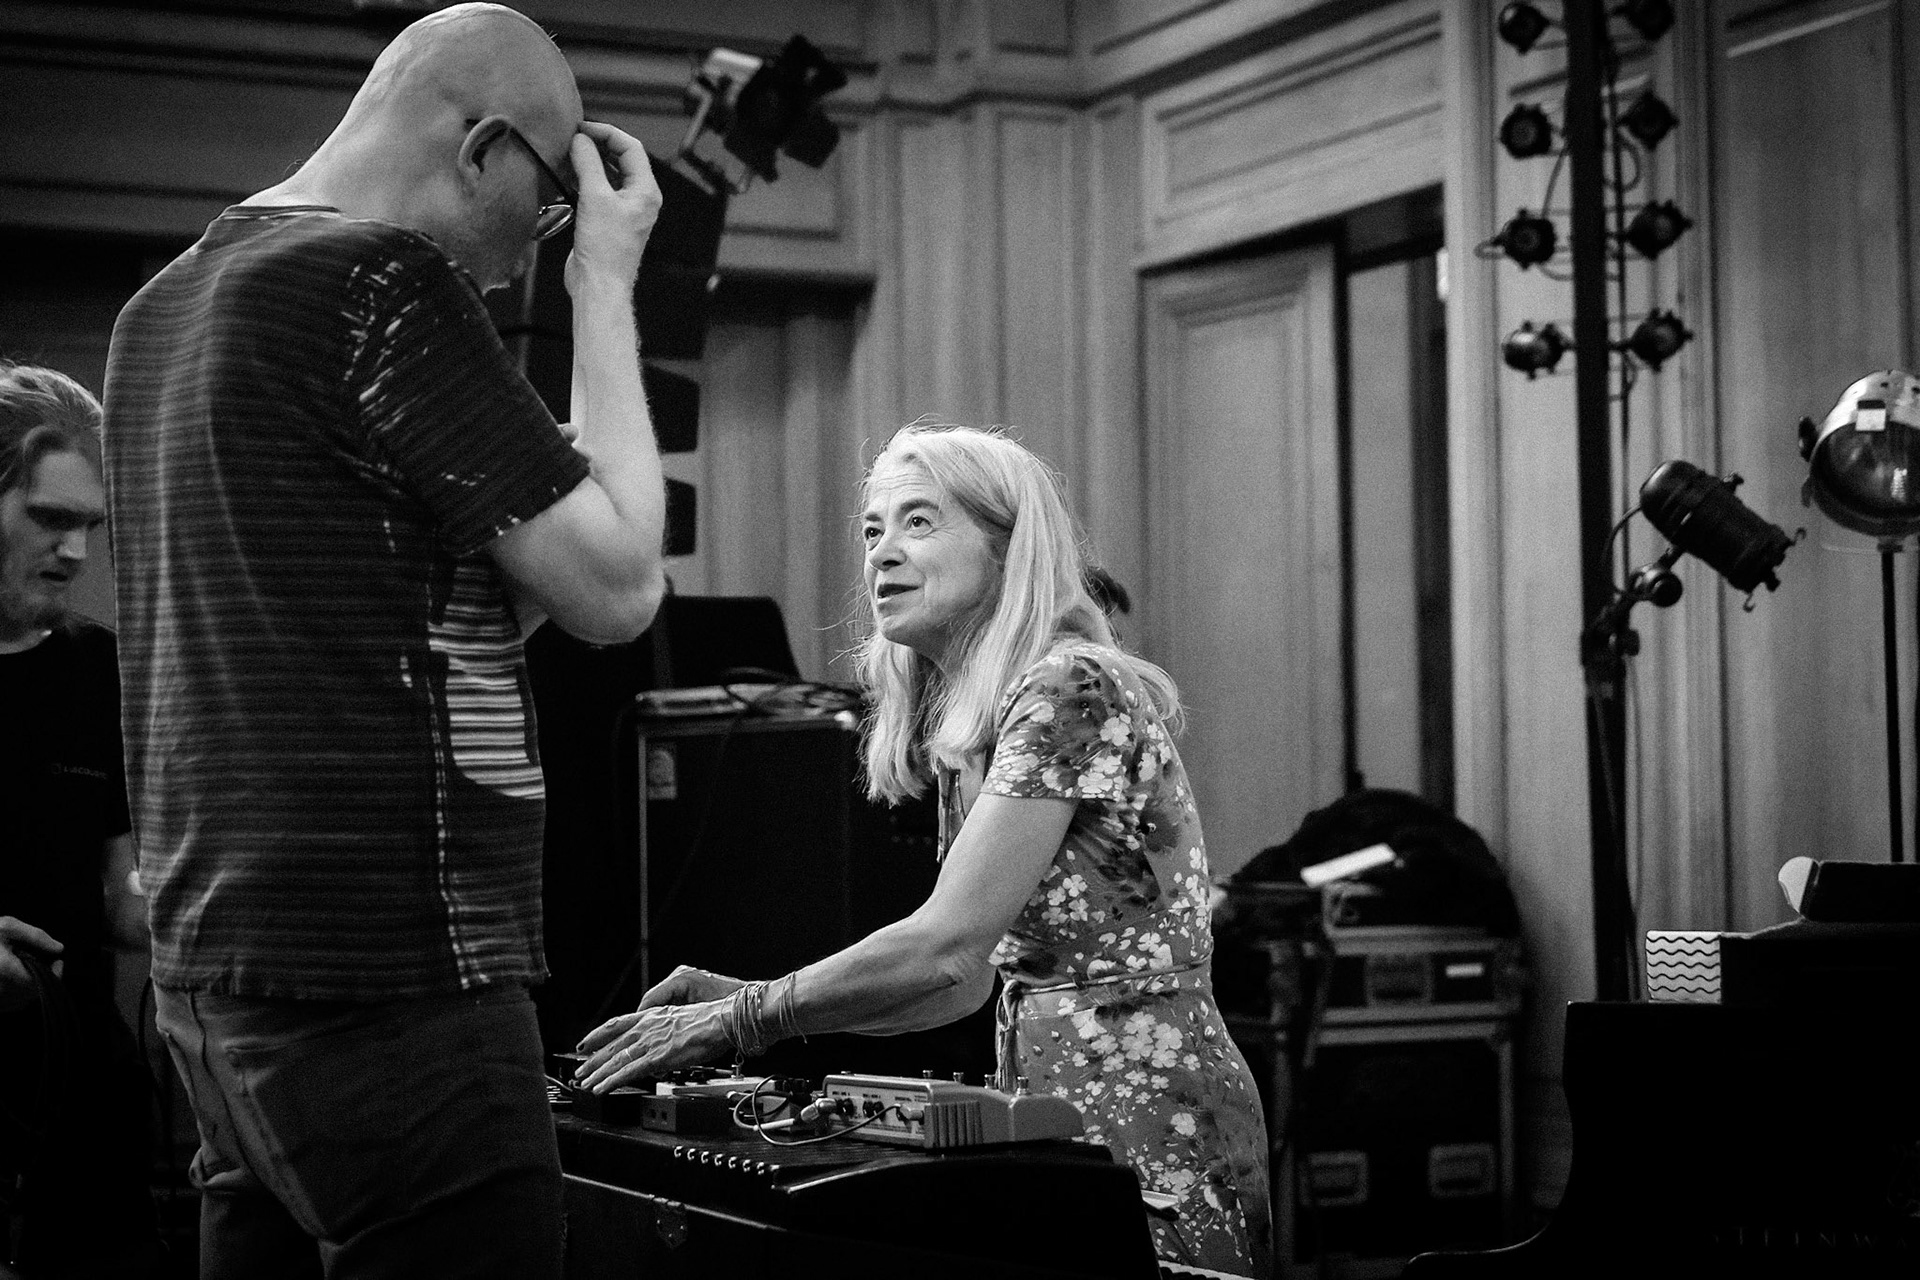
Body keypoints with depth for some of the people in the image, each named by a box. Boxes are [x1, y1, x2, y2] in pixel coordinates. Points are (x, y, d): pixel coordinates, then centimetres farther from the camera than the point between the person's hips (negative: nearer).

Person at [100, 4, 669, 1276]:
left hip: (215, 979, 9)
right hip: (385, 987, -9)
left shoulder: (167, 302, 15)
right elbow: (615, 584, -12)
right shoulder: (384, 281, -13)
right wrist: (606, 284, -4)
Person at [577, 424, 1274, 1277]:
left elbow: (947, 943, -21)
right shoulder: (962, 724, 14)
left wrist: (738, 1023, -16)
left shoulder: (1072, 693, -14)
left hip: (1146, 1120, -8)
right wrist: (744, 996, 7)